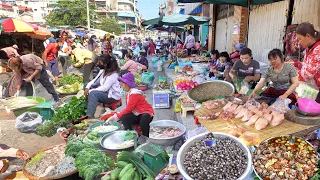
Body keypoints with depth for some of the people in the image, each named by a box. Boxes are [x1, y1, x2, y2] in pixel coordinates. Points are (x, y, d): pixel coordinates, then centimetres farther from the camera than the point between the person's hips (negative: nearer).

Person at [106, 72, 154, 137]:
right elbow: (128, 109, 8)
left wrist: (116, 116, -16)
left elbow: (128, 109, -22)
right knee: (124, 117, -18)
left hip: (146, 114, -7)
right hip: (137, 114, 8)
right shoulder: (128, 94, 8)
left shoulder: (134, 94, -19)